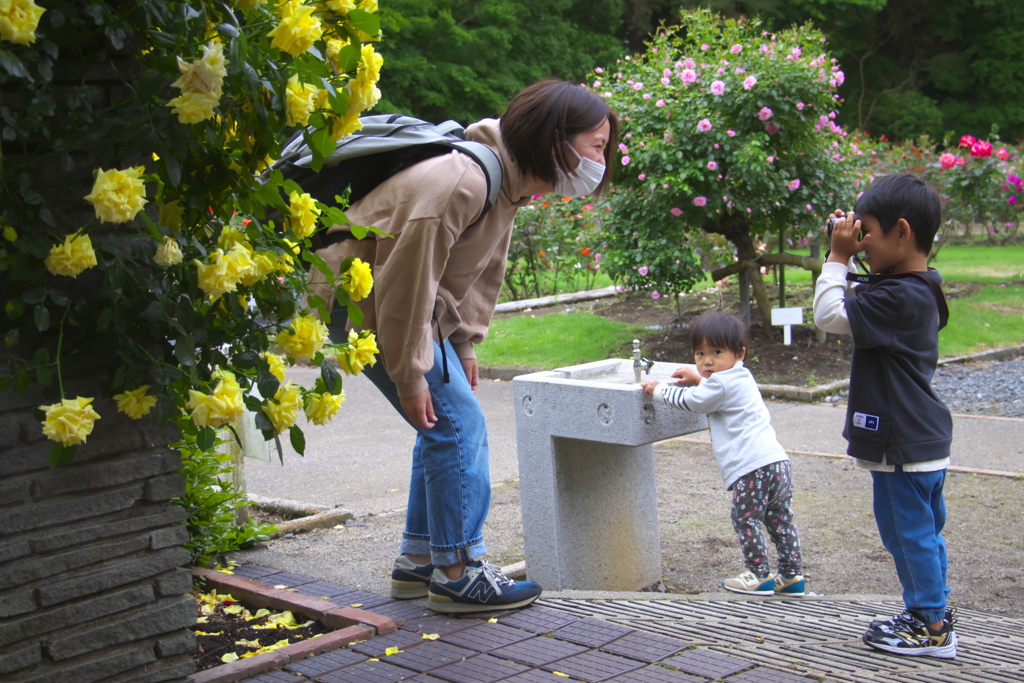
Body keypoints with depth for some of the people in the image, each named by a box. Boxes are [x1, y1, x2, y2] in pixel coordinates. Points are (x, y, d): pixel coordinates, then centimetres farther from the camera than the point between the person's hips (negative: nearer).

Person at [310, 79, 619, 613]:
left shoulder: (512, 183, 2)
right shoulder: (461, 181, -31)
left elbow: (483, 272, 13)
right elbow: (406, 279, -29)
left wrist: (463, 347, 10)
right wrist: (410, 376, -23)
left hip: (418, 306, 10)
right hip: (363, 297, -10)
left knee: (446, 428, 11)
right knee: (457, 424, -11)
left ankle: (419, 560, 21)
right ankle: (457, 574, -3)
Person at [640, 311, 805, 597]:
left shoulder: (720, 384, -8)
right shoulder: (742, 378, 22)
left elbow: (690, 401, 3)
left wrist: (659, 390, 15)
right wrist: (699, 379, 48)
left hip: (753, 469, -10)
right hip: (778, 463, 10)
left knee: (745, 520, 2)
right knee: (780, 521, 14)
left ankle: (759, 577, 7)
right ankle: (792, 576, 18)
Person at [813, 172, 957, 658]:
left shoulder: (900, 298, -25)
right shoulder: (916, 290, 8)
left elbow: (830, 315, -24)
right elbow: (853, 305, 20)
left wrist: (837, 259, -16)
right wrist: (843, 258, 8)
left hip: (904, 446, -10)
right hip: (923, 439, 10)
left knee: (909, 532, 2)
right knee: (921, 531, 19)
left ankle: (932, 629, 12)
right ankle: (931, 613, 31)